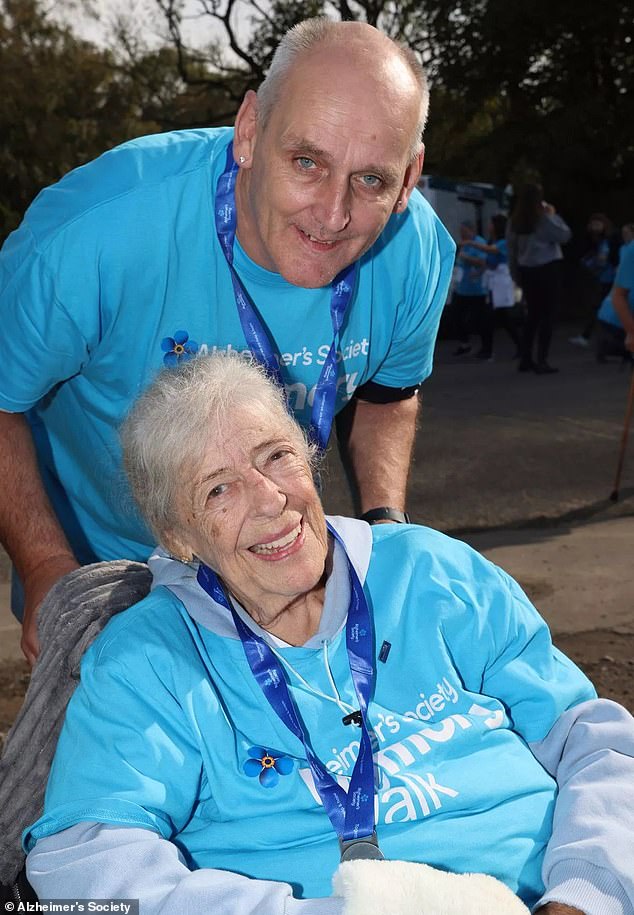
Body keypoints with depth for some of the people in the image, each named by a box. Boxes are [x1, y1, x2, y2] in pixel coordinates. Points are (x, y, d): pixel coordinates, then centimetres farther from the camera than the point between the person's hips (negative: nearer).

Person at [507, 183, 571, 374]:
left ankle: (526, 359, 15)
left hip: (527, 271, 5)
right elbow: (565, 235, -6)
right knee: (547, 315, -2)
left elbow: (511, 251, 6)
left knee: (533, 314, 15)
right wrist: (553, 215, 1)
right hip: (548, 269, -5)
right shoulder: (545, 219, -13)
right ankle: (542, 361, -7)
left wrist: (516, 275, 13)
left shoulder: (514, 222, 3)